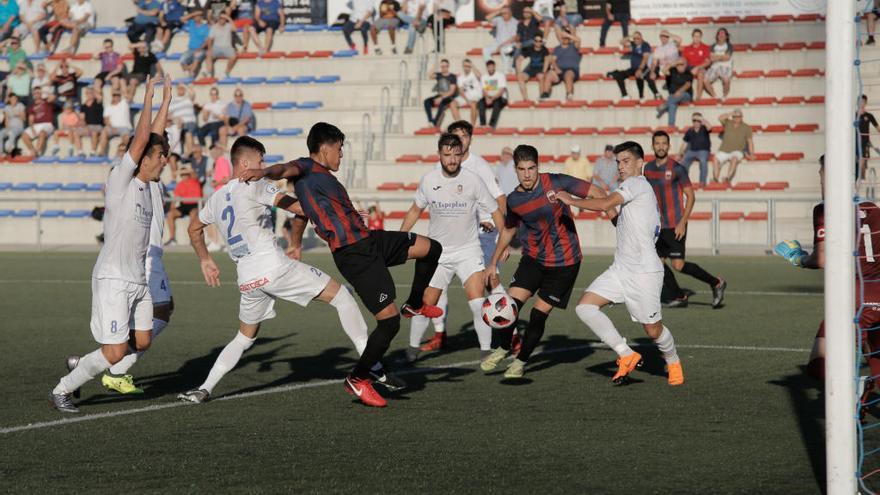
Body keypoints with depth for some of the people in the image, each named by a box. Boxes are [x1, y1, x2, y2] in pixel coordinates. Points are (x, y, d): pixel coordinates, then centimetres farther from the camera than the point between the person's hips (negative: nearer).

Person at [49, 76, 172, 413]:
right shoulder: (120, 179, -11)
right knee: (115, 353, -11)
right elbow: (141, 140, -18)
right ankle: (61, 391, 6)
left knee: (141, 343, 9)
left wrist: (165, 102, 18)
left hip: (138, 280, 9)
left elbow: (152, 139, 19)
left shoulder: (146, 184, 10)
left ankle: (82, 364, 28)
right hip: (112, 280, -9)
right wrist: (148, 97, -10)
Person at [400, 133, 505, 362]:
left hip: (468, 250, -2)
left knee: (478, 303, -15)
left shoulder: (473, 180, -10)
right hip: (437, 251, 2)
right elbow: (416, 209, 14)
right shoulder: (428, 180, -4)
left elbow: (495, 212, -1)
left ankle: (486, 351, -3)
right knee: (426, 304, 2)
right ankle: (413, 347, 23)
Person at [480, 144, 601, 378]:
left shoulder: (556, 183, -15)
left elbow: (595, 193, -8)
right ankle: (500, 349, 12)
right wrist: (493, 263, 20)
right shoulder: (514, 200, -1)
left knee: (539, 313, -4)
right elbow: (508, 229, 17)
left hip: (564, 262, -3)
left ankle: (521, 361, 15)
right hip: (533, 259, 3)